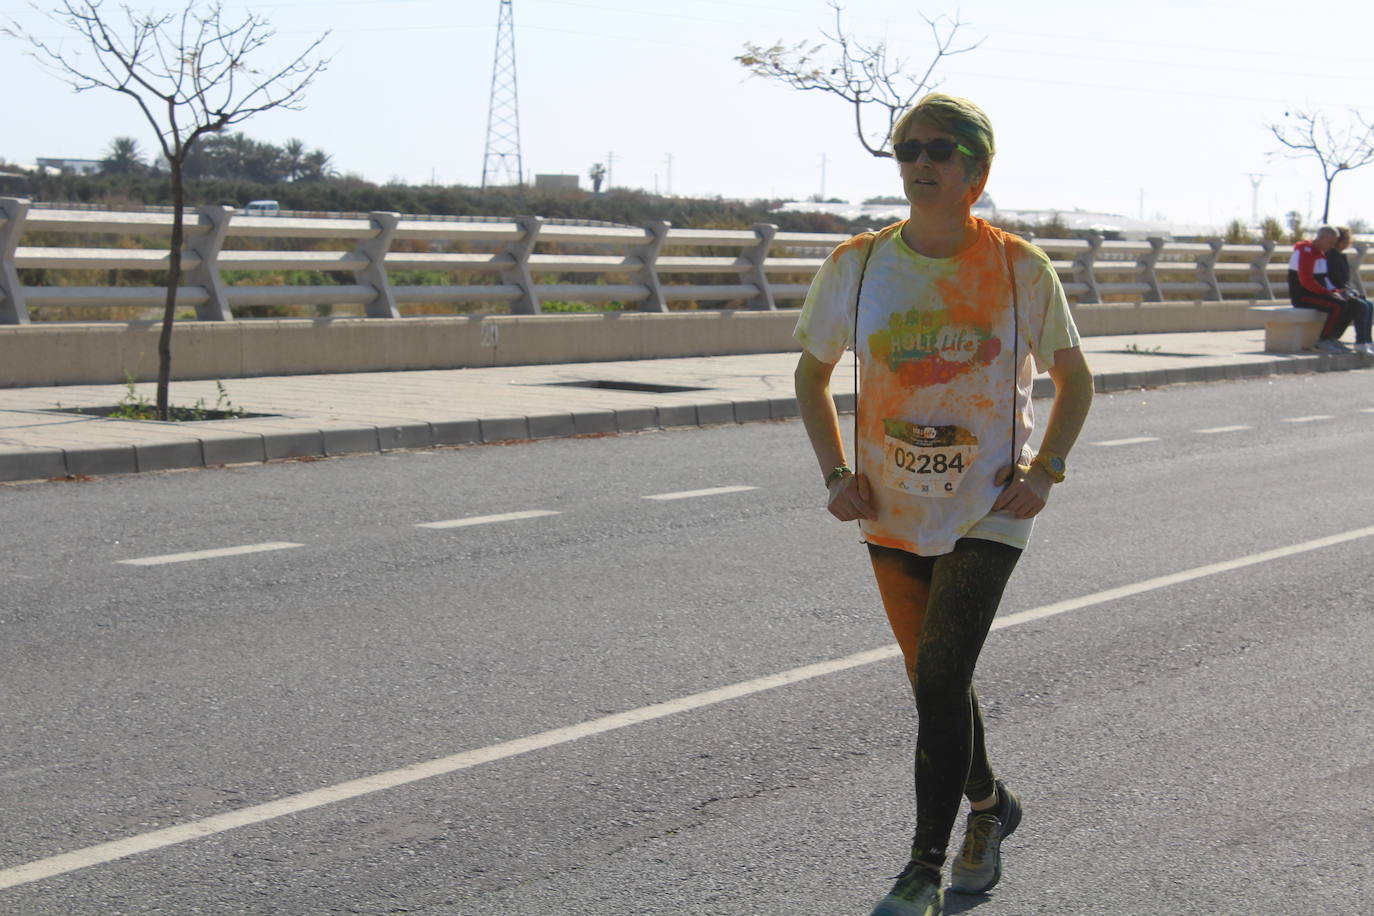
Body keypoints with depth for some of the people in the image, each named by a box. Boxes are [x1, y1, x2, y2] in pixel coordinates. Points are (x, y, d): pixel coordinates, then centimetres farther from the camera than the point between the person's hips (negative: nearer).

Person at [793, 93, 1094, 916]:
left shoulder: (1019, 268, -8)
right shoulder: (856, 266, -4)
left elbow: (1075, 377, 5)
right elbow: (813, 372, 10)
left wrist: (1045, 470, -9)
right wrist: (837, 473, -3)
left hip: (989, 513, -3)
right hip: (893, 511, 4)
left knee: (939, 680, -12)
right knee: (935, 683, 15)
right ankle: (989, 805, 41)